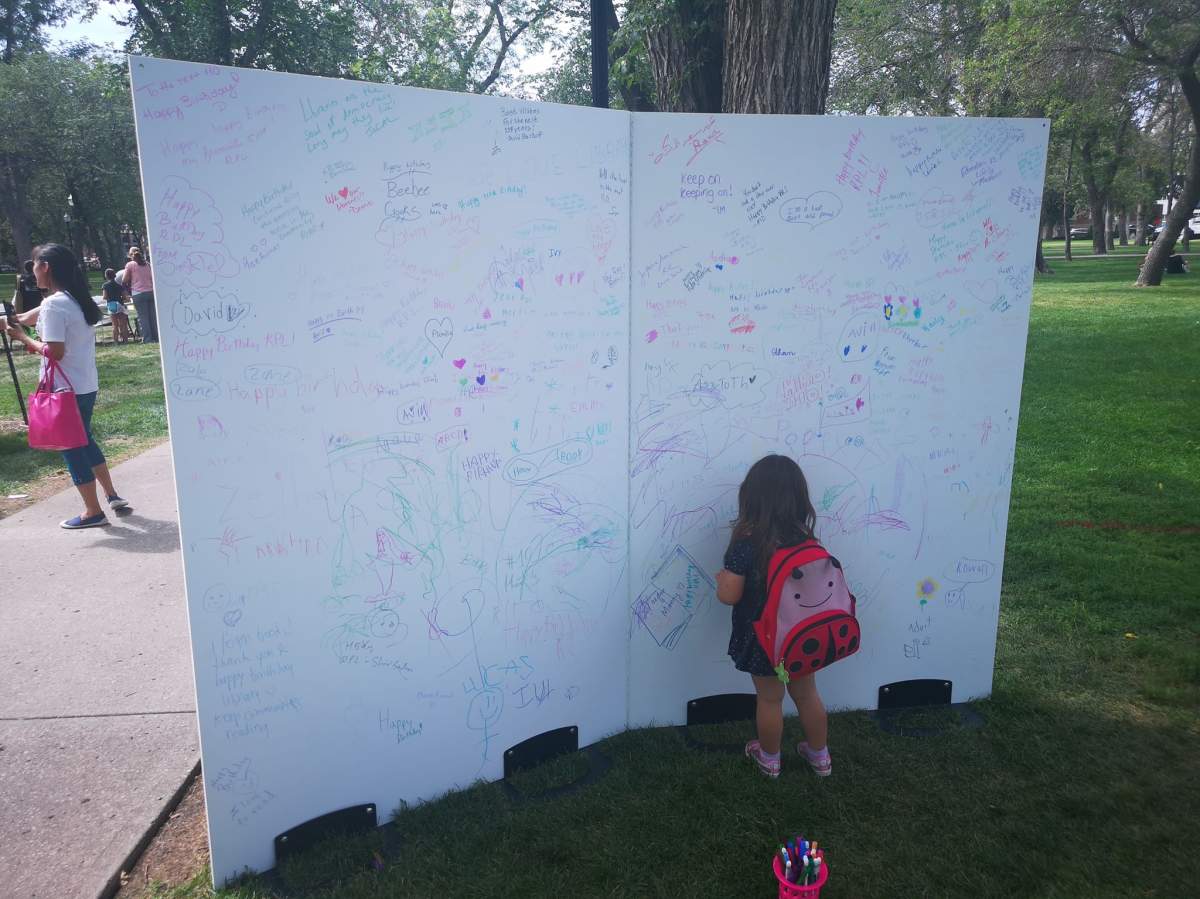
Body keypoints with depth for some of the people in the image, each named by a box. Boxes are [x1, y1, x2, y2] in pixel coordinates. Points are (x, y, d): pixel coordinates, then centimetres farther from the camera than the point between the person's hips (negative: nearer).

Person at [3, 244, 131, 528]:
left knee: (71, 448, 3)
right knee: (84, 441, 22)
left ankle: (93, 512, 12)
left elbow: (55, 352, -22)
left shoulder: (54, 304, -18)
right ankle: (112, 495, 26)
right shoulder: (74, 299, 9)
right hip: (87, 386, 8)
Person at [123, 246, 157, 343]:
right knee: (153, 316, 6)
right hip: (151, 291, 4)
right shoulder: (147, 264, 13)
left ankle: (147, 338, -7)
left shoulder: (130, 265, 1)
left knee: (143, 317, -3)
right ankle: (156, 337, 5)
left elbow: (125, 280, 2)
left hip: (138, 293, -4)